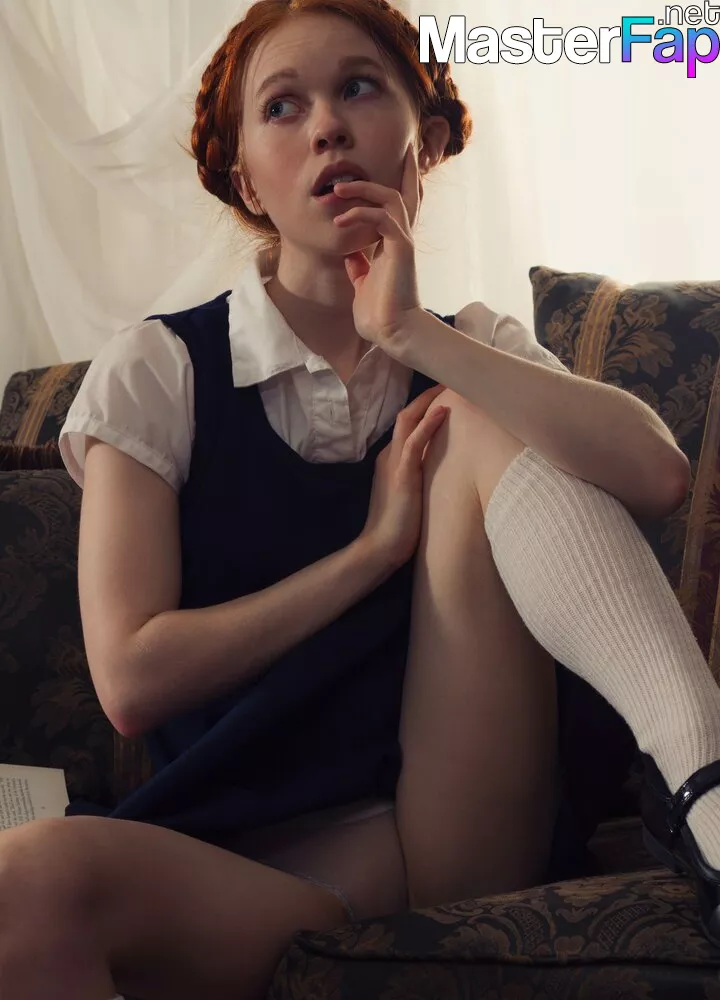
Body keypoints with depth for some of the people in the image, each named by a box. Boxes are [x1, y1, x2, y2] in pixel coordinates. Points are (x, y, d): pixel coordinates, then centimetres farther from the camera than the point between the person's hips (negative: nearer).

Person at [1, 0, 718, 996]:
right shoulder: (157, 371, 3)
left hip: (472, 831, 3)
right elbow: (133, 675, -8)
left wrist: (408, 332, -13)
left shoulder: (476, 350, 12)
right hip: (253, 855, -2)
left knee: (484, 424, -15)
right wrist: (376, 546, -9)